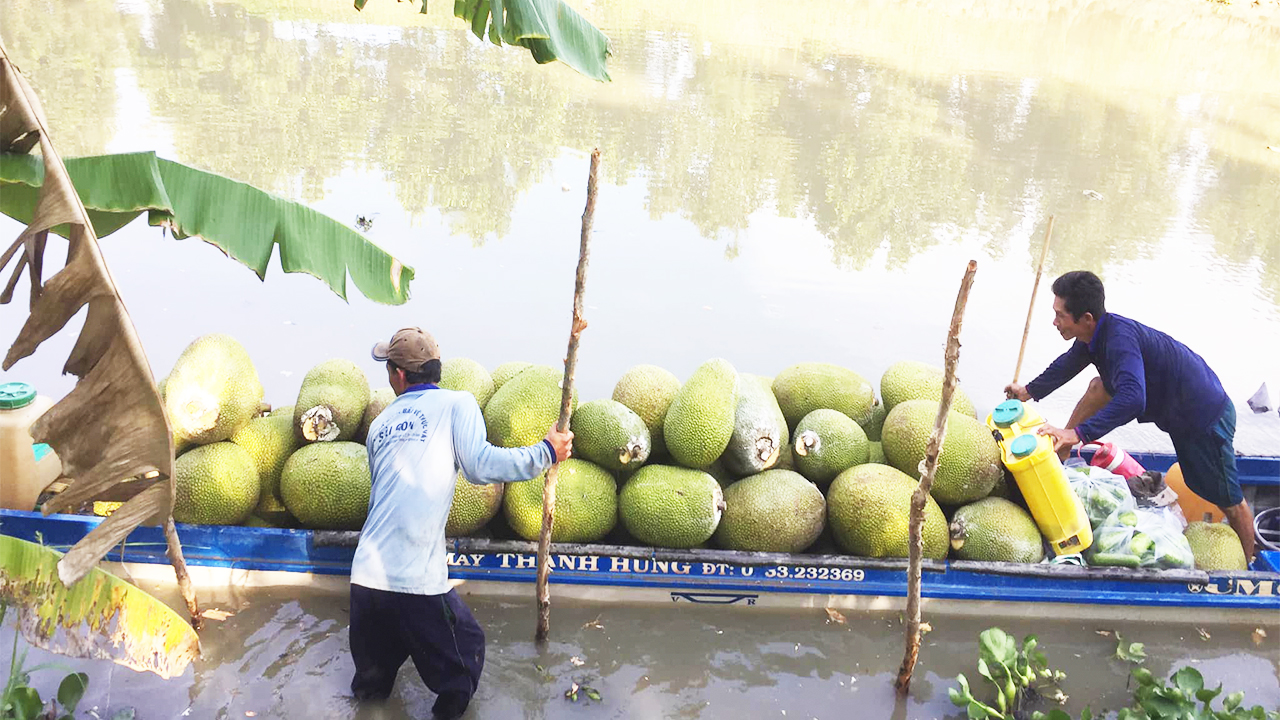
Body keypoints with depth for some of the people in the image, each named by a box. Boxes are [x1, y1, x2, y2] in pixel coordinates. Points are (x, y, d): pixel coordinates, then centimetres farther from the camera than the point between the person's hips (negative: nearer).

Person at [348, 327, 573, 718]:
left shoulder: (379, 423, 16)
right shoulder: (457, 403, 0)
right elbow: (480, 465, -14)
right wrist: (546, 452, -5)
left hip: (366, 573, 5)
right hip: (417, 582, -5)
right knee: (466, 647, 19)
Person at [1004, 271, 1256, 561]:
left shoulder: (1119, 338, -33)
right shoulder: (1098, 331, -5)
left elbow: (1132, 399, -47)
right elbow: (1068, 363, 16)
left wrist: (1078, 433, -51)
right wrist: (1029, 391, 21)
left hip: (1205, 415, -9)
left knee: (1229, 502, 4)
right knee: (1099, 387, 6)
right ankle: (1057, 457, 11)